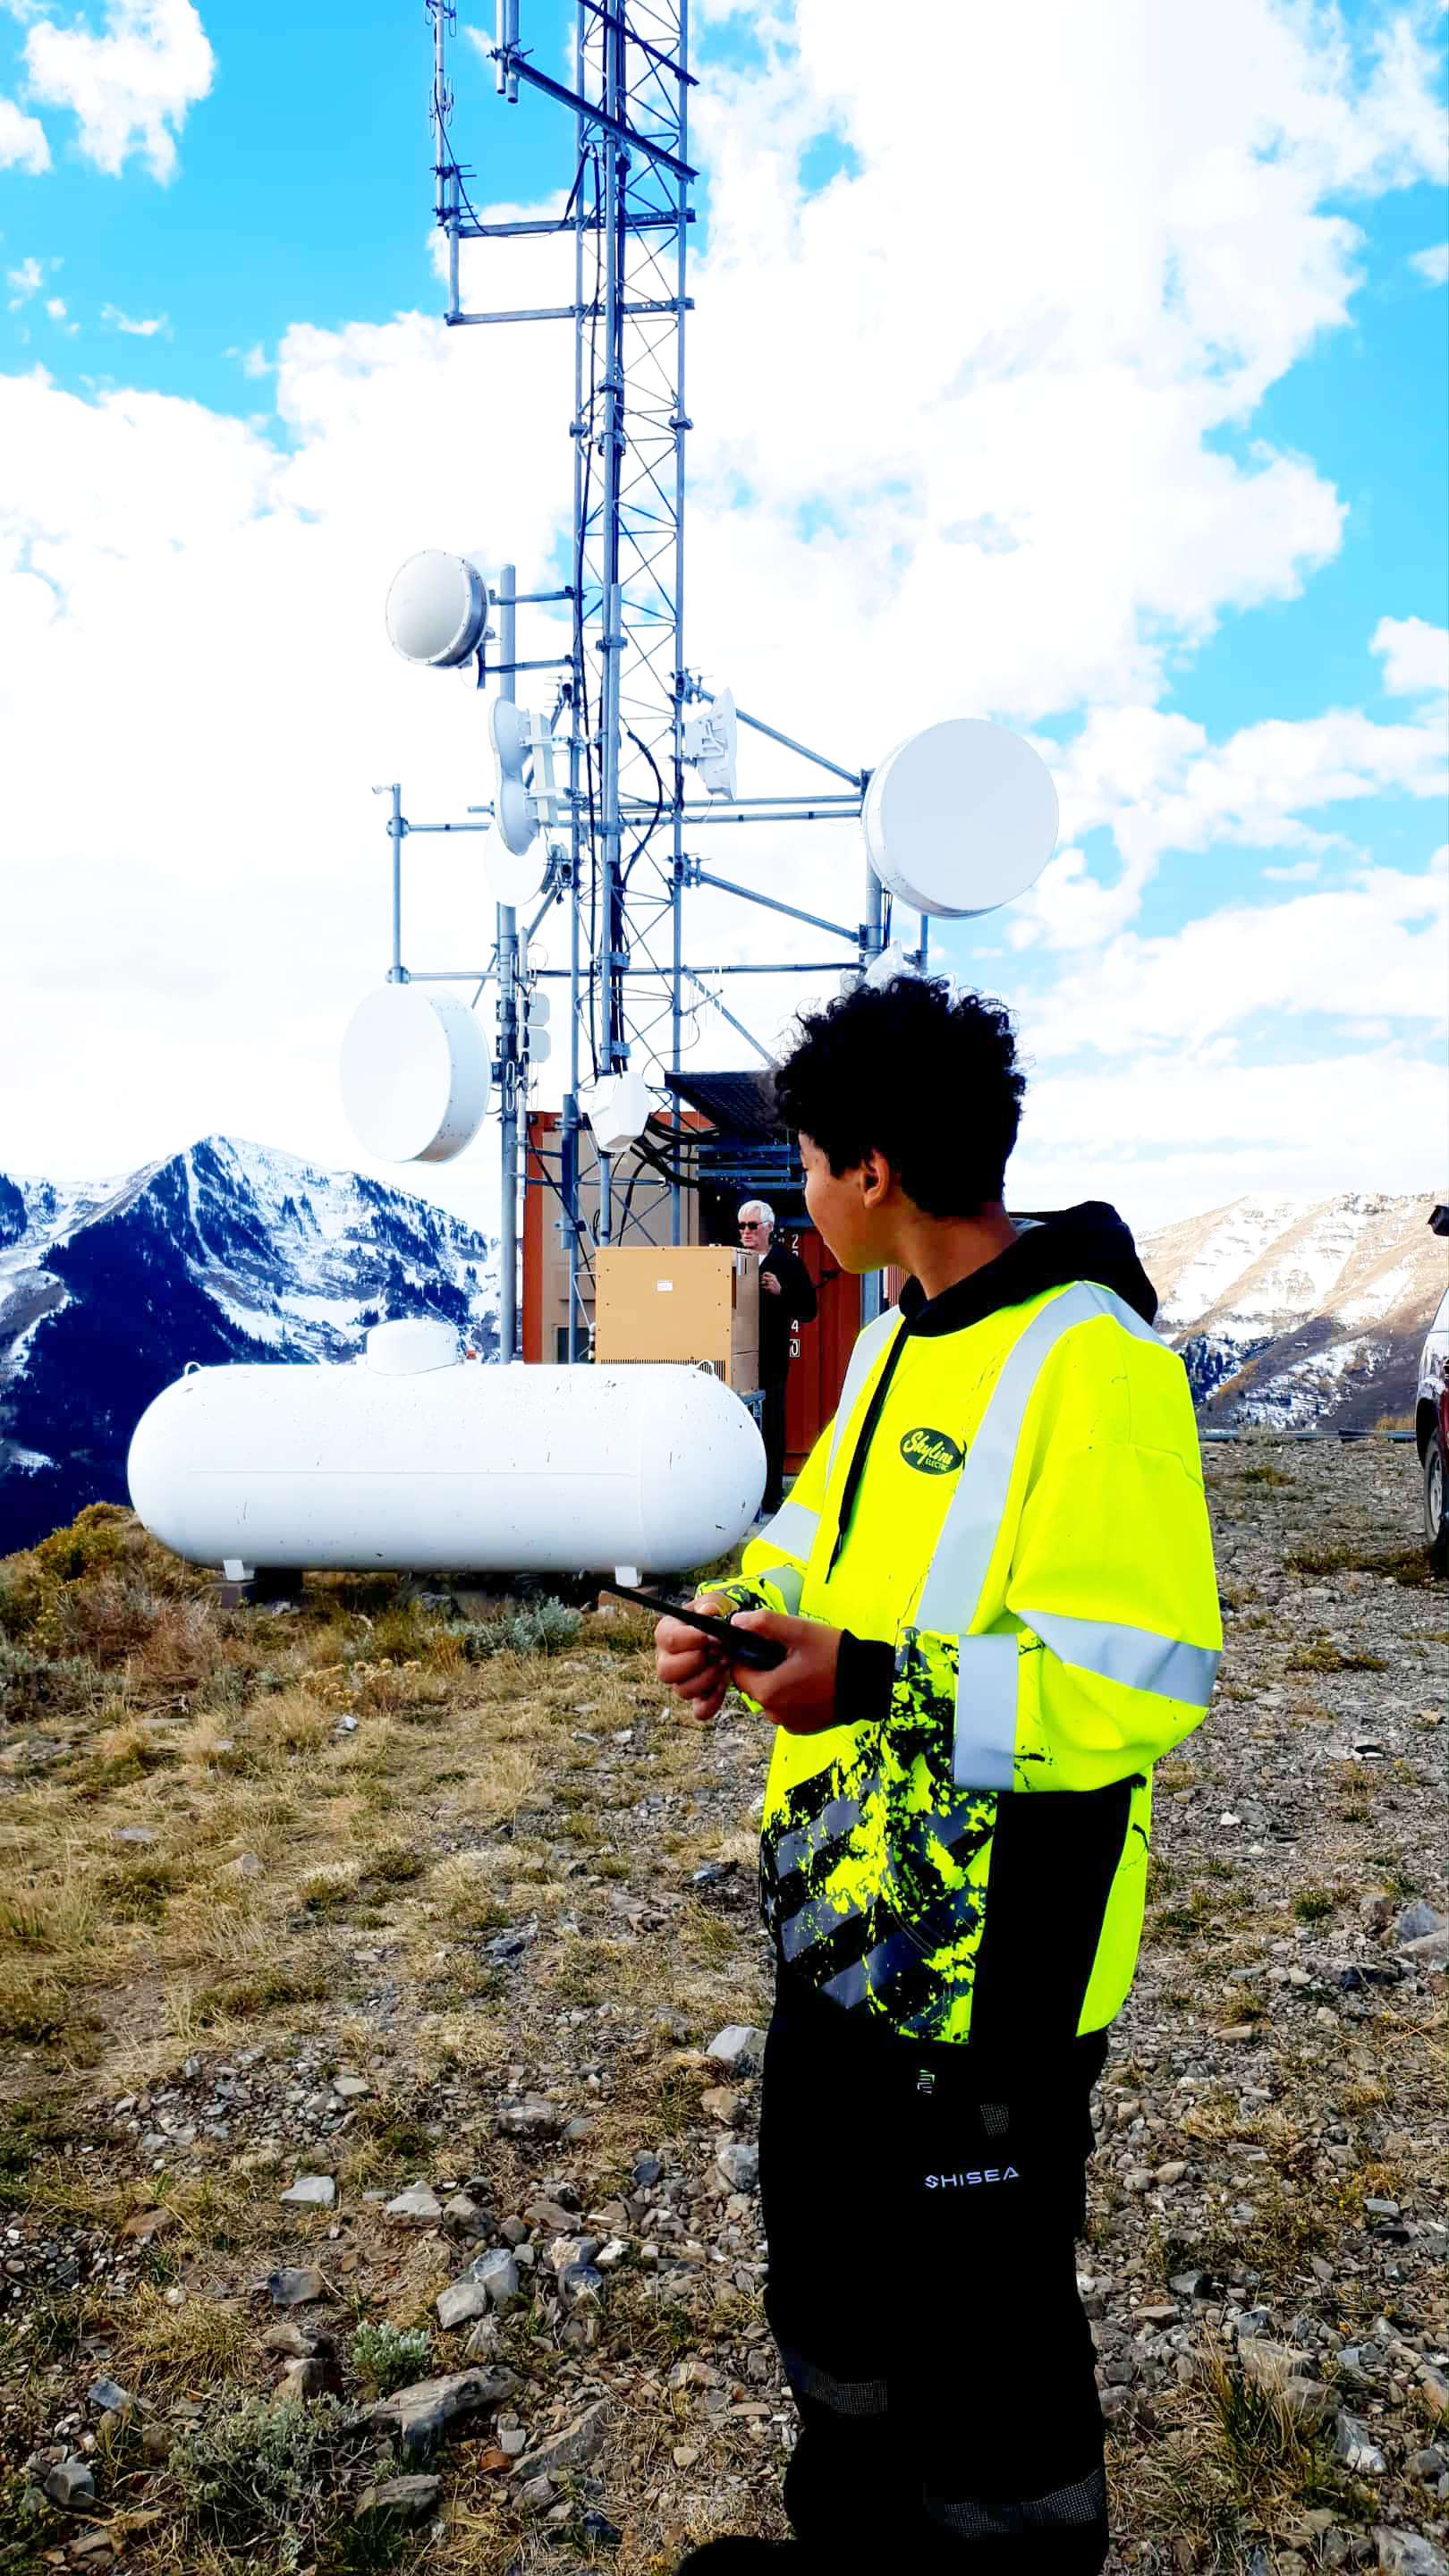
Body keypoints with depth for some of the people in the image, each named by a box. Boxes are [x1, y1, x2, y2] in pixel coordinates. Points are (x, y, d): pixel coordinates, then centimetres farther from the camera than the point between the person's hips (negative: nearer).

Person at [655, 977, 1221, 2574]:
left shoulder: (1089, 1363, -22)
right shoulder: (897, 1339, 7)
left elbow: (1139, 1677, -25)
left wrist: (876, 1682, -29)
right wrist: (745, 1613, -1)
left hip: (992, 1954, -9)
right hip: (848, 1915, 9)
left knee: (978, 2316, 9)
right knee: (827, 2256, 26)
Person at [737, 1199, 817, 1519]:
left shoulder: (788, 1263, 6)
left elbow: (808, 1311, 2)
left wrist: (780, 1292, -12)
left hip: (770, 1359, -2)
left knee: (770, 1426, 1)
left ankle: (771, 1493, 8)